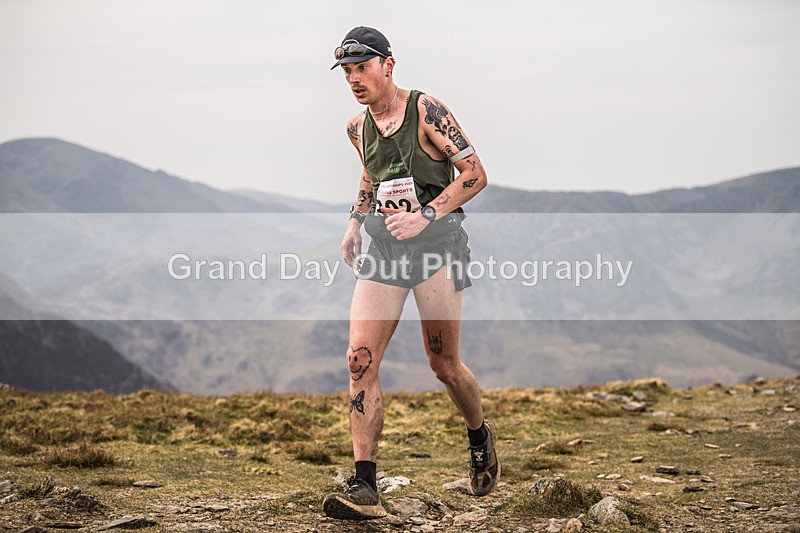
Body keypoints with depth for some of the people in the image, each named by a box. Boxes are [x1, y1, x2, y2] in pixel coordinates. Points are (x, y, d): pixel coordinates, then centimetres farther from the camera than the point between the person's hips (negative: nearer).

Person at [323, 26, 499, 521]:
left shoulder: (427, 111, -8)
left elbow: (475, 174, -9)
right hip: (382, 248, 5)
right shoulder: (358, 127, 11)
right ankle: (365, 489, -10)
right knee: (361, 360, -10)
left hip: (434, 240, -5)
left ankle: (481, 436, 34)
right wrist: (355, 222, 16)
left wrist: (426, 216, -18)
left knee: (444, 364, 2)